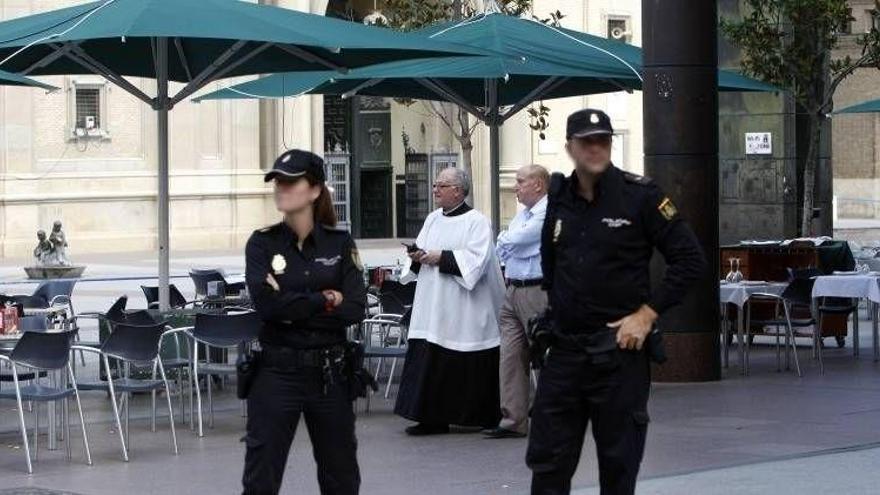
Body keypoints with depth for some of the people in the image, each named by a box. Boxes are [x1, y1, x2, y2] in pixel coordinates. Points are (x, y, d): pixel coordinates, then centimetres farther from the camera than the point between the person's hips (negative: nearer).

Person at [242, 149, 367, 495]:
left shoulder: (341, 244, 2)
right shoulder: (262, 244, 0)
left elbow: (355, 310, -9)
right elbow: (267, 304, -16)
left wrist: (295, 309, -13)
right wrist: (325, 300, -11)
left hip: (329, 372, 2)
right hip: (276, 372, -2)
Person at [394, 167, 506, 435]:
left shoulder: (477, 222, -6)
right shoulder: (433, 219, 15)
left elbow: (477, 259, -17)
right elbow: (421, 249, 20)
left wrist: (441, 257, -17)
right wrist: (417, 256, -3)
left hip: (464, 311, -6)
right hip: (434, 307, 6)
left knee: (472, 367, -1)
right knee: (430, 360, -1)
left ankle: (486, 418, 12)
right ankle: (433, 418, 3)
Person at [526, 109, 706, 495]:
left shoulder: (640, 195, -7)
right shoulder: (559, 197, 8)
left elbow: (691, 259, -8)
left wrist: (647, 313, -11)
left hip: (620, 349, -5)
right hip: (564, 348, 5)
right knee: (547, 461, 5)